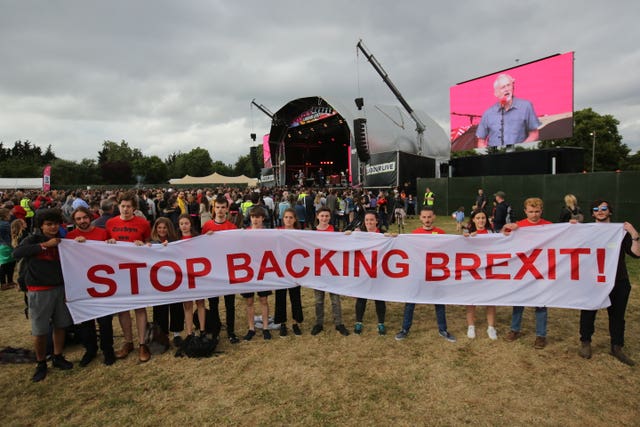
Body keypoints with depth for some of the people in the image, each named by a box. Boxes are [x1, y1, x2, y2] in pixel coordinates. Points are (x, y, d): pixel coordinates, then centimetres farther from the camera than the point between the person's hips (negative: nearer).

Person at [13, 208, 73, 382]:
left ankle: (58, 357, 28)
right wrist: (44, 245, -26)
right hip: (39, 291, -4)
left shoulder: (61, 241, 8)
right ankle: (41, 363, 21)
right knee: (39, 330, 3)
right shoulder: (33, 239, -6)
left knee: (61, 325, 11)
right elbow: (16, 252, -27)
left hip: (60, 288, 4)